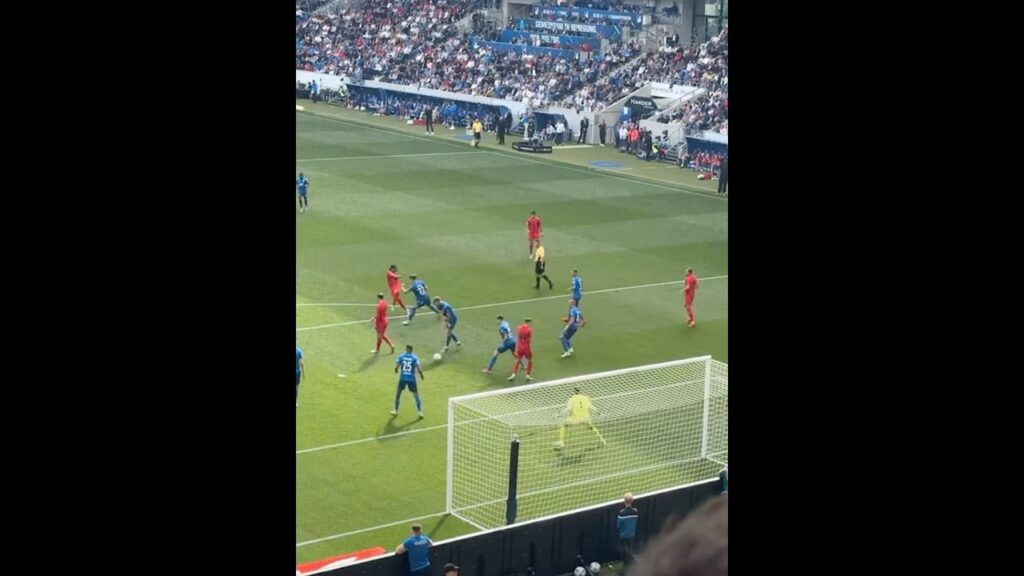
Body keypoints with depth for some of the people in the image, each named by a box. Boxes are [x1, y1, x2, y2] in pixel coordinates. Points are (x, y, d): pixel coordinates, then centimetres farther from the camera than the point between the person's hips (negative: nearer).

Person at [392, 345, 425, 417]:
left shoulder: (401, 357, -3)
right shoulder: (415, 358, -6)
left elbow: (396, 367, -7)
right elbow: (419, 369, -11)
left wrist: (396, 371, 17)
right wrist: (421, 375, 8)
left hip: (402, 378, 1)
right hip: (412, 379, -1)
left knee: (398, 394, 18)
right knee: (416, 395, 11)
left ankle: (396, 411, 22)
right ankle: (420, 412, 9)